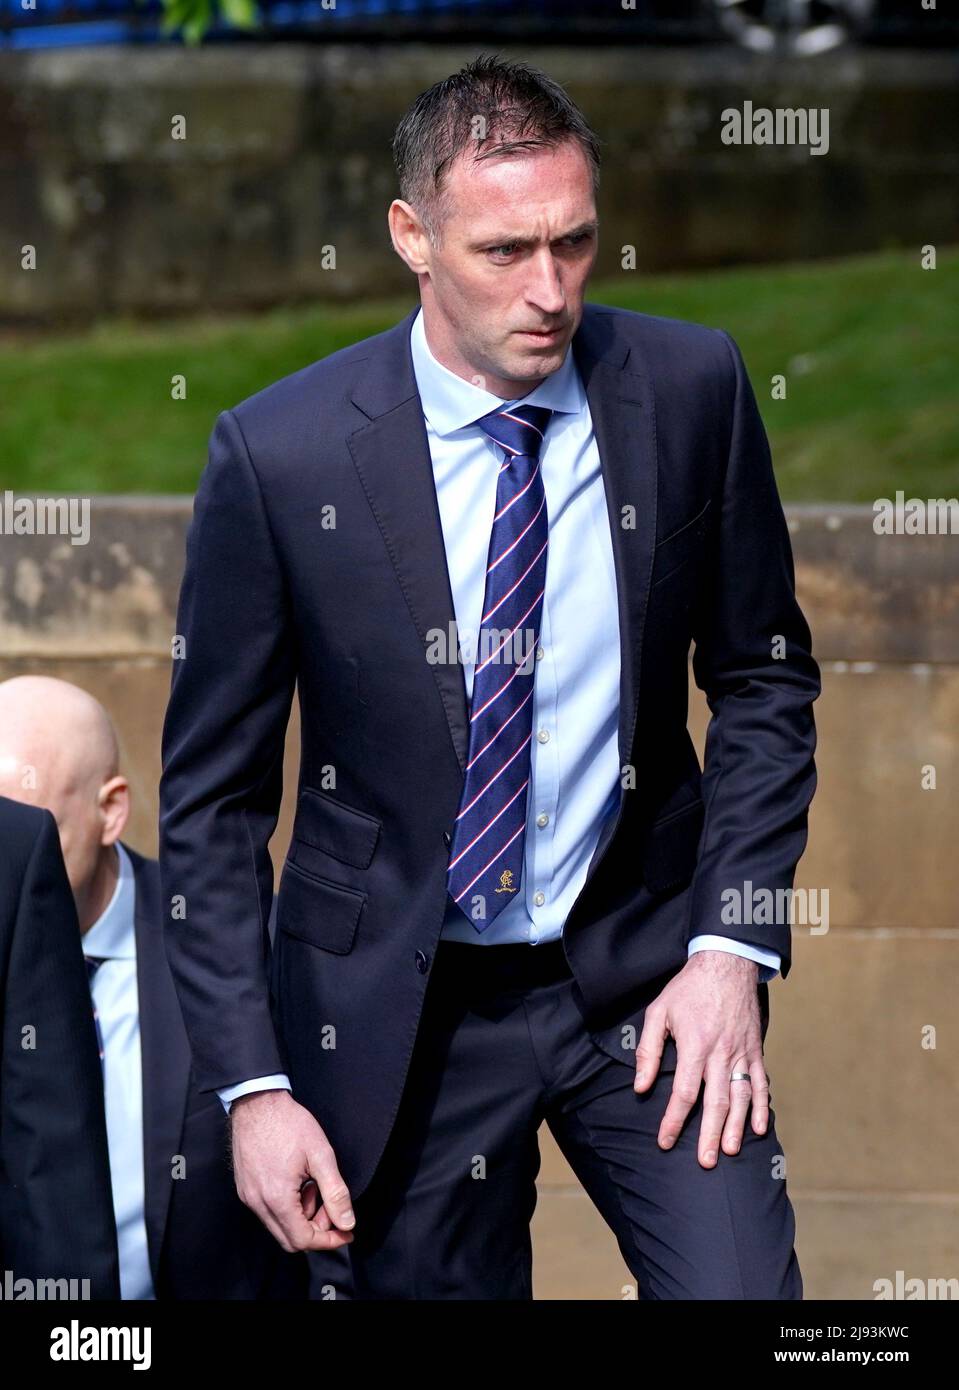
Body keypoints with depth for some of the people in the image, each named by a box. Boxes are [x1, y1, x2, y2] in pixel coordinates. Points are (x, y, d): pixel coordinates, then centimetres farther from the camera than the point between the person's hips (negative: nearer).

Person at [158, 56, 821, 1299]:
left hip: (644, 970, 1)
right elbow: (213, 798, -4)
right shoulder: (278, 453, -11)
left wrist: (733, 947, -5)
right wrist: (253, 1087, -9)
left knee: (743, 1288, -12)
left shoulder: (691, 388, -5)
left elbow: (764, 679, 6)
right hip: (403, 1007, -1)